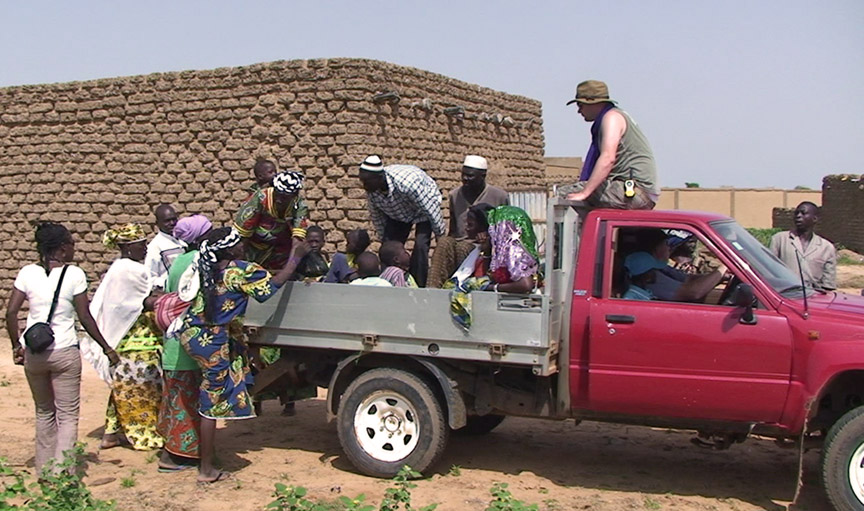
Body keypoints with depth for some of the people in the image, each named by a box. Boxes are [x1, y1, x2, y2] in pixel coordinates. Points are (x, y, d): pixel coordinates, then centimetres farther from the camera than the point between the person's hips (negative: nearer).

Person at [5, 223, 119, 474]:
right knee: (67, 414, 5)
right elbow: (85, 317, -7)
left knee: (44, 412, 20)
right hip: (64, 352, -4)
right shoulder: (74, 274, -7)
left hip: (32, 353, 4)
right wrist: (107, 348, 2)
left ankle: (44, 469, 27)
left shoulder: (28, 272, 1)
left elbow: (11, 312, -1)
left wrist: (16, 346, 11)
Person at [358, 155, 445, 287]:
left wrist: (440, 236, -19)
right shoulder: (371, 192, -24)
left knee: (420, 245, -21)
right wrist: (384, 240, 3)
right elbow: (376, 217, -5)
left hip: (423, 208, -5)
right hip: (397, 213, 5)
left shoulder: (406, 183, -42)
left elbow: (431, 209, -30)